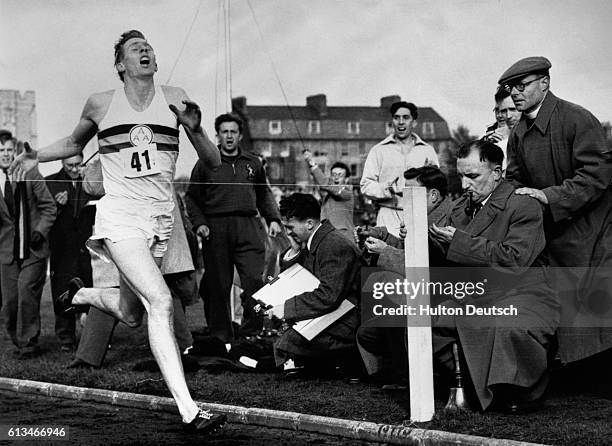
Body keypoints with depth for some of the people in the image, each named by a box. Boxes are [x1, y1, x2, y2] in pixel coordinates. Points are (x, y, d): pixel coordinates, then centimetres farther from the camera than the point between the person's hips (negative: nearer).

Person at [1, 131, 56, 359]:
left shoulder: (30, 175, 0)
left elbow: (49, 207, 5)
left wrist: (40, 231, -9)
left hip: (33, 249, -2)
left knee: (26, 292, -14)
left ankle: (28, 344, -3)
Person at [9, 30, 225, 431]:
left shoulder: (174, 98, 6)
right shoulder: (101, 104, 4)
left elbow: (213, 162, 6)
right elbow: (74, 143, 25)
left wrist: (195, 127, -13)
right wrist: (37, 156, 8)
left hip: (160, 220, 4)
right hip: (119, 215, -4)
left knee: (130, 315, 15)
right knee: (160, 301, -22)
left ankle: (82, 294, 49)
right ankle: (188, 409, -25)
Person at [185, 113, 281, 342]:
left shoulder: (253, 163, 16)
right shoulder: (206, 164, 8)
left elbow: (264, 194, 25)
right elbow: (191, 198, 10)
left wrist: (273, 219, 11)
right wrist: (199, 223, -4)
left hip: (248, 228, 2)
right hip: (216, 229, -1)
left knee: (254, 279, -10)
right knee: (218, 286, 0)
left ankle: (252, 332, -4)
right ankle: (221, 336, 7)